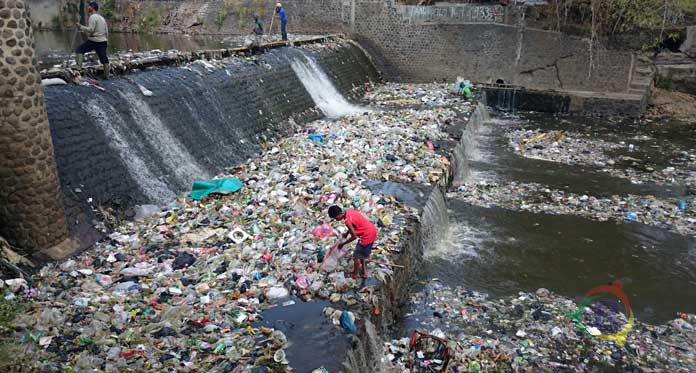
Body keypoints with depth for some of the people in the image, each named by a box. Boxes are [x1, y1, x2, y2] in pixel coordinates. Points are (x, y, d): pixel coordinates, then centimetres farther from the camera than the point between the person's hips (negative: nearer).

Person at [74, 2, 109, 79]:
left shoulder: (92, 17, -9)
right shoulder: (102, 18, 17)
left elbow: (90, 29, -19)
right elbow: (106, 31, 18)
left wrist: (80, 27, -11)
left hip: (93, 40, -7)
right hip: (103, 41, 7)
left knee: (79, 50, 4)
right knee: (104, 58, 5)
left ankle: (79, 66, -8)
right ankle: (106, 76, 6)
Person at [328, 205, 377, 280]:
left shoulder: (347, 221, -25)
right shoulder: (349, 211, 1)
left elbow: (354, 236, -19)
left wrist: (343, 244, -7)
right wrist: (347, 233, 19)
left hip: (367, 236, -9)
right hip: (372, 230, 9)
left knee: (357, 256, 6)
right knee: (363, 254, 24)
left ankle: (354, 275, 20)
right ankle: (364, 272, 34)